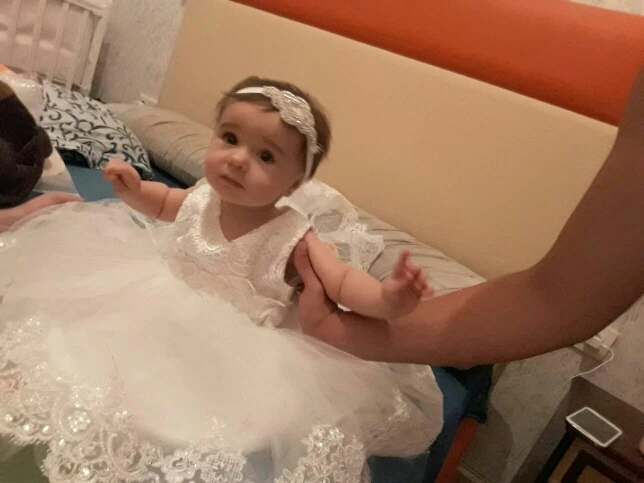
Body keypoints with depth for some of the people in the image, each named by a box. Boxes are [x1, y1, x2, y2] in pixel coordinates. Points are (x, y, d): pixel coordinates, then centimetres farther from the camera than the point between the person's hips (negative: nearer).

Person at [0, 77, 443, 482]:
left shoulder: (292, 238, -24)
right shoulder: (203, 199, -8)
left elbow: (343, 281, -33)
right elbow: (164, 203, 14)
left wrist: (386, 299, -53)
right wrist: (134, 189, -5)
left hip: (233, 352, -5)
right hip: (164, 315, 6)